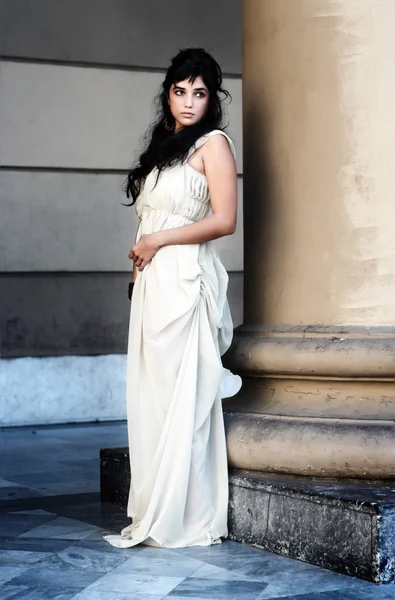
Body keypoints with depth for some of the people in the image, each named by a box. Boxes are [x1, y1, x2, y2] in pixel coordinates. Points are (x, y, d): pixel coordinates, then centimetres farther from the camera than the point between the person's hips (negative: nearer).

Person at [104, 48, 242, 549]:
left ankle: (180, 519, 0)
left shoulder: (212, 143, -2)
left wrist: (157, 241, -9)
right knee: (150, 396, 6)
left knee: (179, 397, -6)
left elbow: (223, 220, -11)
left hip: (185, 281, -8)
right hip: (152, 282, 8)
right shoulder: (164, 146, 20)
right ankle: (155, 515, 11)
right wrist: (140, 255, 8)